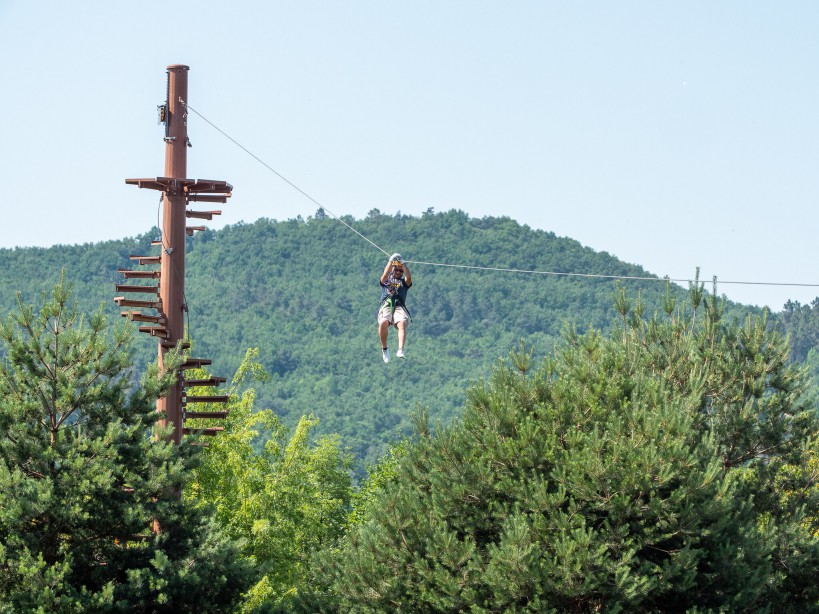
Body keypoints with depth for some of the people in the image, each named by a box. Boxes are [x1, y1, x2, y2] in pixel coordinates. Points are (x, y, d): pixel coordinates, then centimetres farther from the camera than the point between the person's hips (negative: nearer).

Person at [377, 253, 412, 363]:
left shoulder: (404, 282, 26)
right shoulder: (386, 280, 25)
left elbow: (409, 277, 3)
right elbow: (385, 275, 1)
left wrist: (403, 262, 3)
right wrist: (391, 261, 0)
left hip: (399, 307, 1)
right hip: (386, 306, -1)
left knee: (402, 324, -31)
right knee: (383, 323, -32)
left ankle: (400, 351, -46)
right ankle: (384, 348, -11)